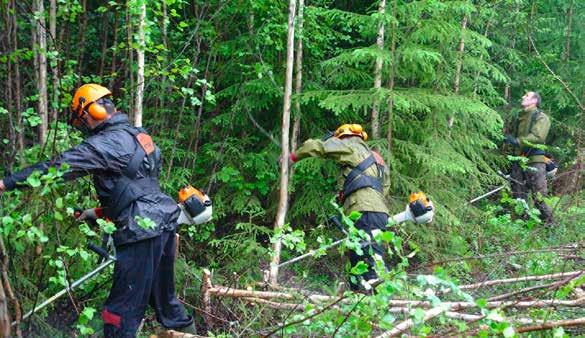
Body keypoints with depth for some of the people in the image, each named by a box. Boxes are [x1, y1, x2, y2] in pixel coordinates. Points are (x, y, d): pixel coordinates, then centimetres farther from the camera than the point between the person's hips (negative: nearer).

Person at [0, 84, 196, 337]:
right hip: (164, 221, 9)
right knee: (162, 296, 26)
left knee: (122, 311, -3)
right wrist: (100, 212, 21)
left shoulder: (106, 143, -13)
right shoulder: (137, 135, 15)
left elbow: (59, 167, -20)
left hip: (142, 232, -9)